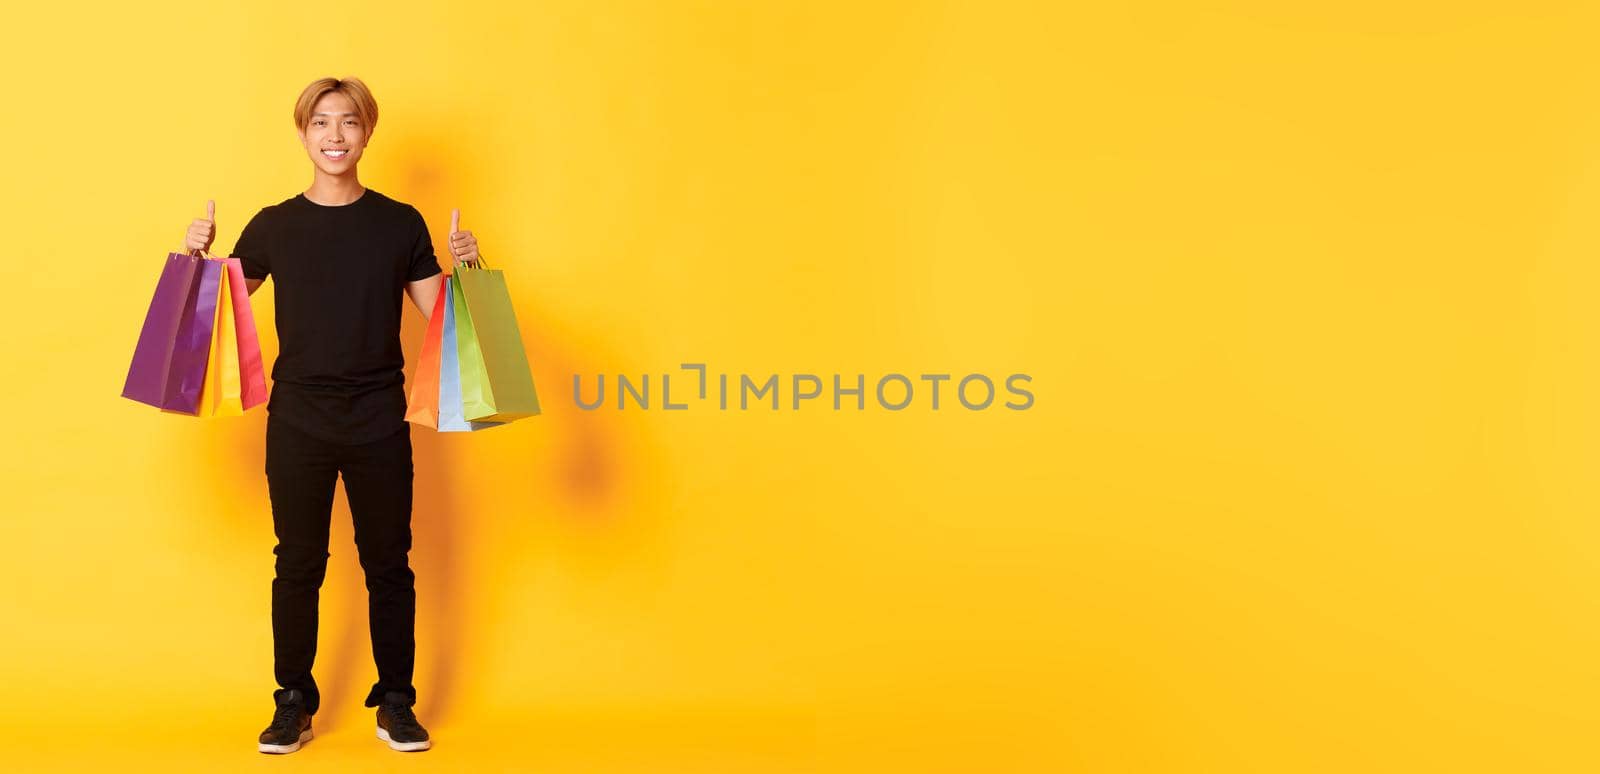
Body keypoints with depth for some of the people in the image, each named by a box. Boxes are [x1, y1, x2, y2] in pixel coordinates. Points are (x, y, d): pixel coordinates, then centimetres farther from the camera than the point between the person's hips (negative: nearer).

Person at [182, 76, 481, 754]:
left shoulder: (400, 222, 2)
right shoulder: (274, 225, 3)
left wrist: (464, 266, -11)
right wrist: (199, 255, -6)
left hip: (380, 422, 0)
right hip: (297, 421, 0)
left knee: (388, 564, 7)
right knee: (298, 565, 8)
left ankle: (396, 703, 19)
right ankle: (293, 704, 21)